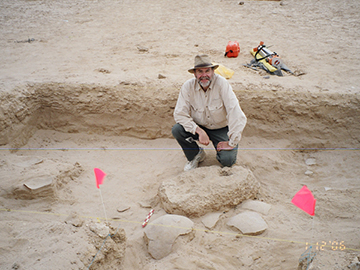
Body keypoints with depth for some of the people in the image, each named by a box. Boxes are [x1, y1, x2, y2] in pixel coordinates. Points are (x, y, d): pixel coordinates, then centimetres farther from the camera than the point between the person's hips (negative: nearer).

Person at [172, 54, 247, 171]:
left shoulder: (221, 83, -24)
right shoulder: (188, 86, -16)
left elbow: (235, 113, -27)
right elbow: (180, 114, -17)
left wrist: (232, 143, -27)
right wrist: (199, 131, -29)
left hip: (221, 129, -2)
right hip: (199, 127, 3)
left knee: (227, 160, -24)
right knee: (176, 130, -24)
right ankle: (196, 155, 5)